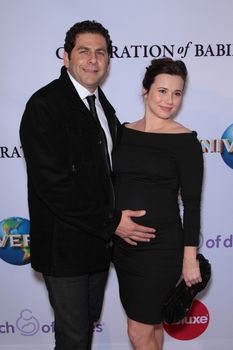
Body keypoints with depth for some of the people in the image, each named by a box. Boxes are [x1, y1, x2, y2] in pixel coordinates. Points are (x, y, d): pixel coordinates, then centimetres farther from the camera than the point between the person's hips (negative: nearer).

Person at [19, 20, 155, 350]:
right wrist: (111, 222, -20)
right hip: (65, 246, -7)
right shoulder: (45, 105, -17)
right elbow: (52, 185, -24)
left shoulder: (103, 106, 10)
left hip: (99, 240, 8)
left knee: (89, 320, 23)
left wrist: (118, 217, 3)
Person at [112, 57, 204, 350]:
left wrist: (190, 257, -9)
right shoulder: (124, 131, 4)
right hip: (122, 242, 5)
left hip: (160, 246, -5)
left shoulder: (185, 141, -9)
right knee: (150, 322, 20)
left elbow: (192, 203, -9)